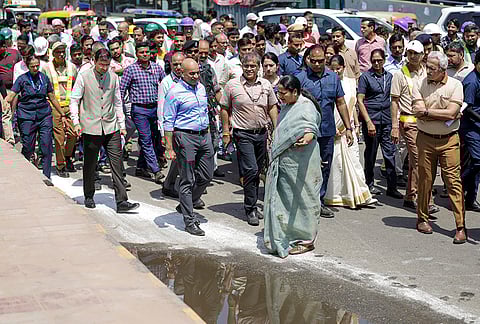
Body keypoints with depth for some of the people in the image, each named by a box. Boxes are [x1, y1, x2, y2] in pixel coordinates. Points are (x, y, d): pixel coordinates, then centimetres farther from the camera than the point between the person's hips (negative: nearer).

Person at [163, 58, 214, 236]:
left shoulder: (201, 88, 11)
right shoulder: (175, 93, -10)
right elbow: (168, 122, -11)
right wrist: (169, 148, -15)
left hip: (204, 136, 7)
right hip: (185, 137, -7)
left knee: (206, 176, 10)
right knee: (187, 180, -1)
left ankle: (185, 206, 30)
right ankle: (189, 221, 5)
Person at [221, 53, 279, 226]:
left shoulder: (266, 85, 6)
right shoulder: (232, 85, -4)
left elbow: (272, 107, 14)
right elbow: (225, 109, 2)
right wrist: (226, 132, -2)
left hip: (262, 133, 4)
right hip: (243, 134, -4)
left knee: (257, 171, 11)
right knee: (250, 170, -12)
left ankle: (252, 205, 24)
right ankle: (250, 210, -3)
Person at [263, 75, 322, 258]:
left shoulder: (306, 107, -15)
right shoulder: (287, 106, 13)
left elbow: (311, 128, -33)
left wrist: (307, 138, -54)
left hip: (300, 164, -8)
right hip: (283, 162, 8)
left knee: (301, 199, 1)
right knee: (282, 199, 8)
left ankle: (305, 240, 13)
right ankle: (282, 238, 17)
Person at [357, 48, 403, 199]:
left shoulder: (389, 76, 12)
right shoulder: (365, 77, -2)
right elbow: (360, 100, -6)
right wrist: (368, 122, -12)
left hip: (387, 120, 3)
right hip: (371, 118, -3)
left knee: (390, 152, -1)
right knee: (371, 153, 6)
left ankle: (392, 187, 2)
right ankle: (369, 184, 20)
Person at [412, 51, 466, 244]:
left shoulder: (455, 85, -2)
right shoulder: (420, 85, 2)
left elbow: (451, 113, -13)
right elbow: (418, 112, -10)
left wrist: (427, 111, -9)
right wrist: (443, 114, -11)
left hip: (449, 140, -1)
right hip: (425, 139, 2)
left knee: (453, 181, -5)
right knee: (425, 180, 7)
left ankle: (460, 227, -4)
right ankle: (422, 219, 24)